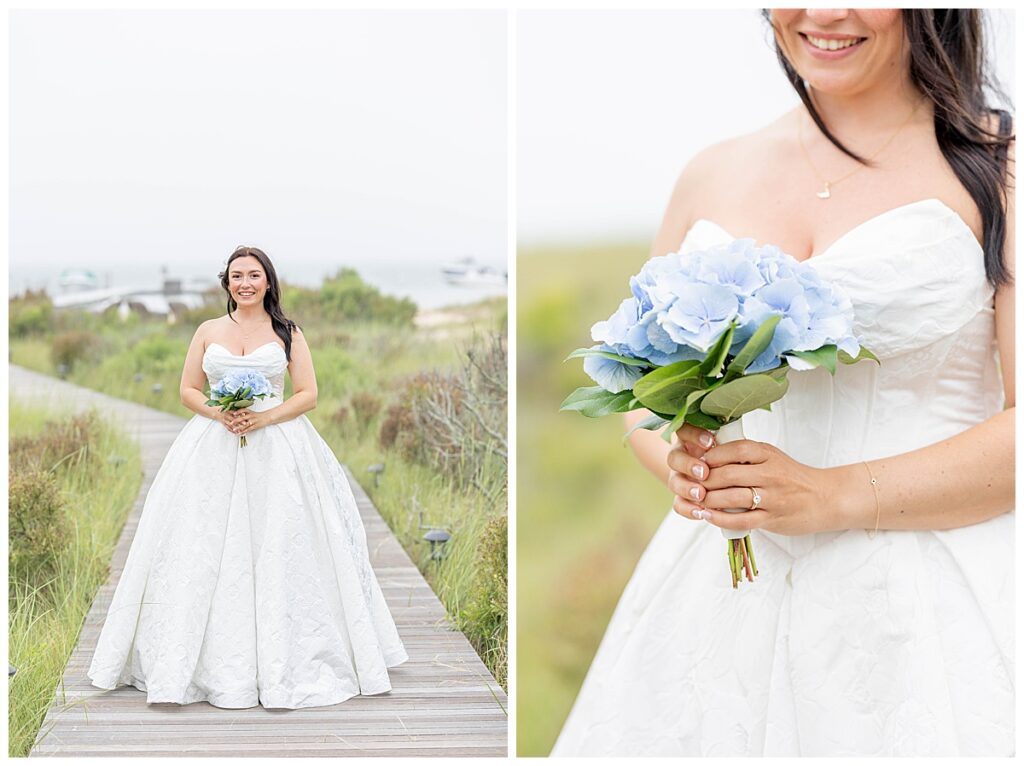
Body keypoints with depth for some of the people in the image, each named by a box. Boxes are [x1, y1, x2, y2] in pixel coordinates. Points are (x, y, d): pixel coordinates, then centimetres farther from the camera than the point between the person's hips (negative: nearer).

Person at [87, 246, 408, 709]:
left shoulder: (288, 334, 7)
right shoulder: (209, 332, 11)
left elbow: (308, 395, 3)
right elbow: (188, 390, 10)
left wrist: (264, 417, -13)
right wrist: (220, 414, -9)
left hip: (277, 449, -1)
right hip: (214, 451, 1)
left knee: (277, 555, -4)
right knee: (206, 557, -4)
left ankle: (281, 664, 4)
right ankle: (216, 665, 2)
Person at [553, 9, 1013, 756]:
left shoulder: (998, 162, -3)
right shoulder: (714, 175, 10)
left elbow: (1016, 430, -10)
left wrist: (837, 496, -19)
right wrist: (678, 460, -5)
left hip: (922, 606, -3)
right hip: (724, 596, 4)